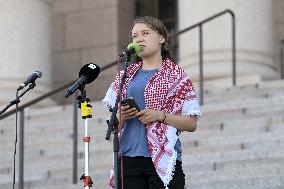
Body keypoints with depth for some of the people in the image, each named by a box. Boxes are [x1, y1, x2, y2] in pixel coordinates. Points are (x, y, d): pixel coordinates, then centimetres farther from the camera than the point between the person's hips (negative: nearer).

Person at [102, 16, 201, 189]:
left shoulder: (176, 76, 6)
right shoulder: (126, 76, 18)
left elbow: (192, 124, 1)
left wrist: (160, 116, -12)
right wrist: (121, 116, -1)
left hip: (163, 160, -3)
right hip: (128, 158, 3)